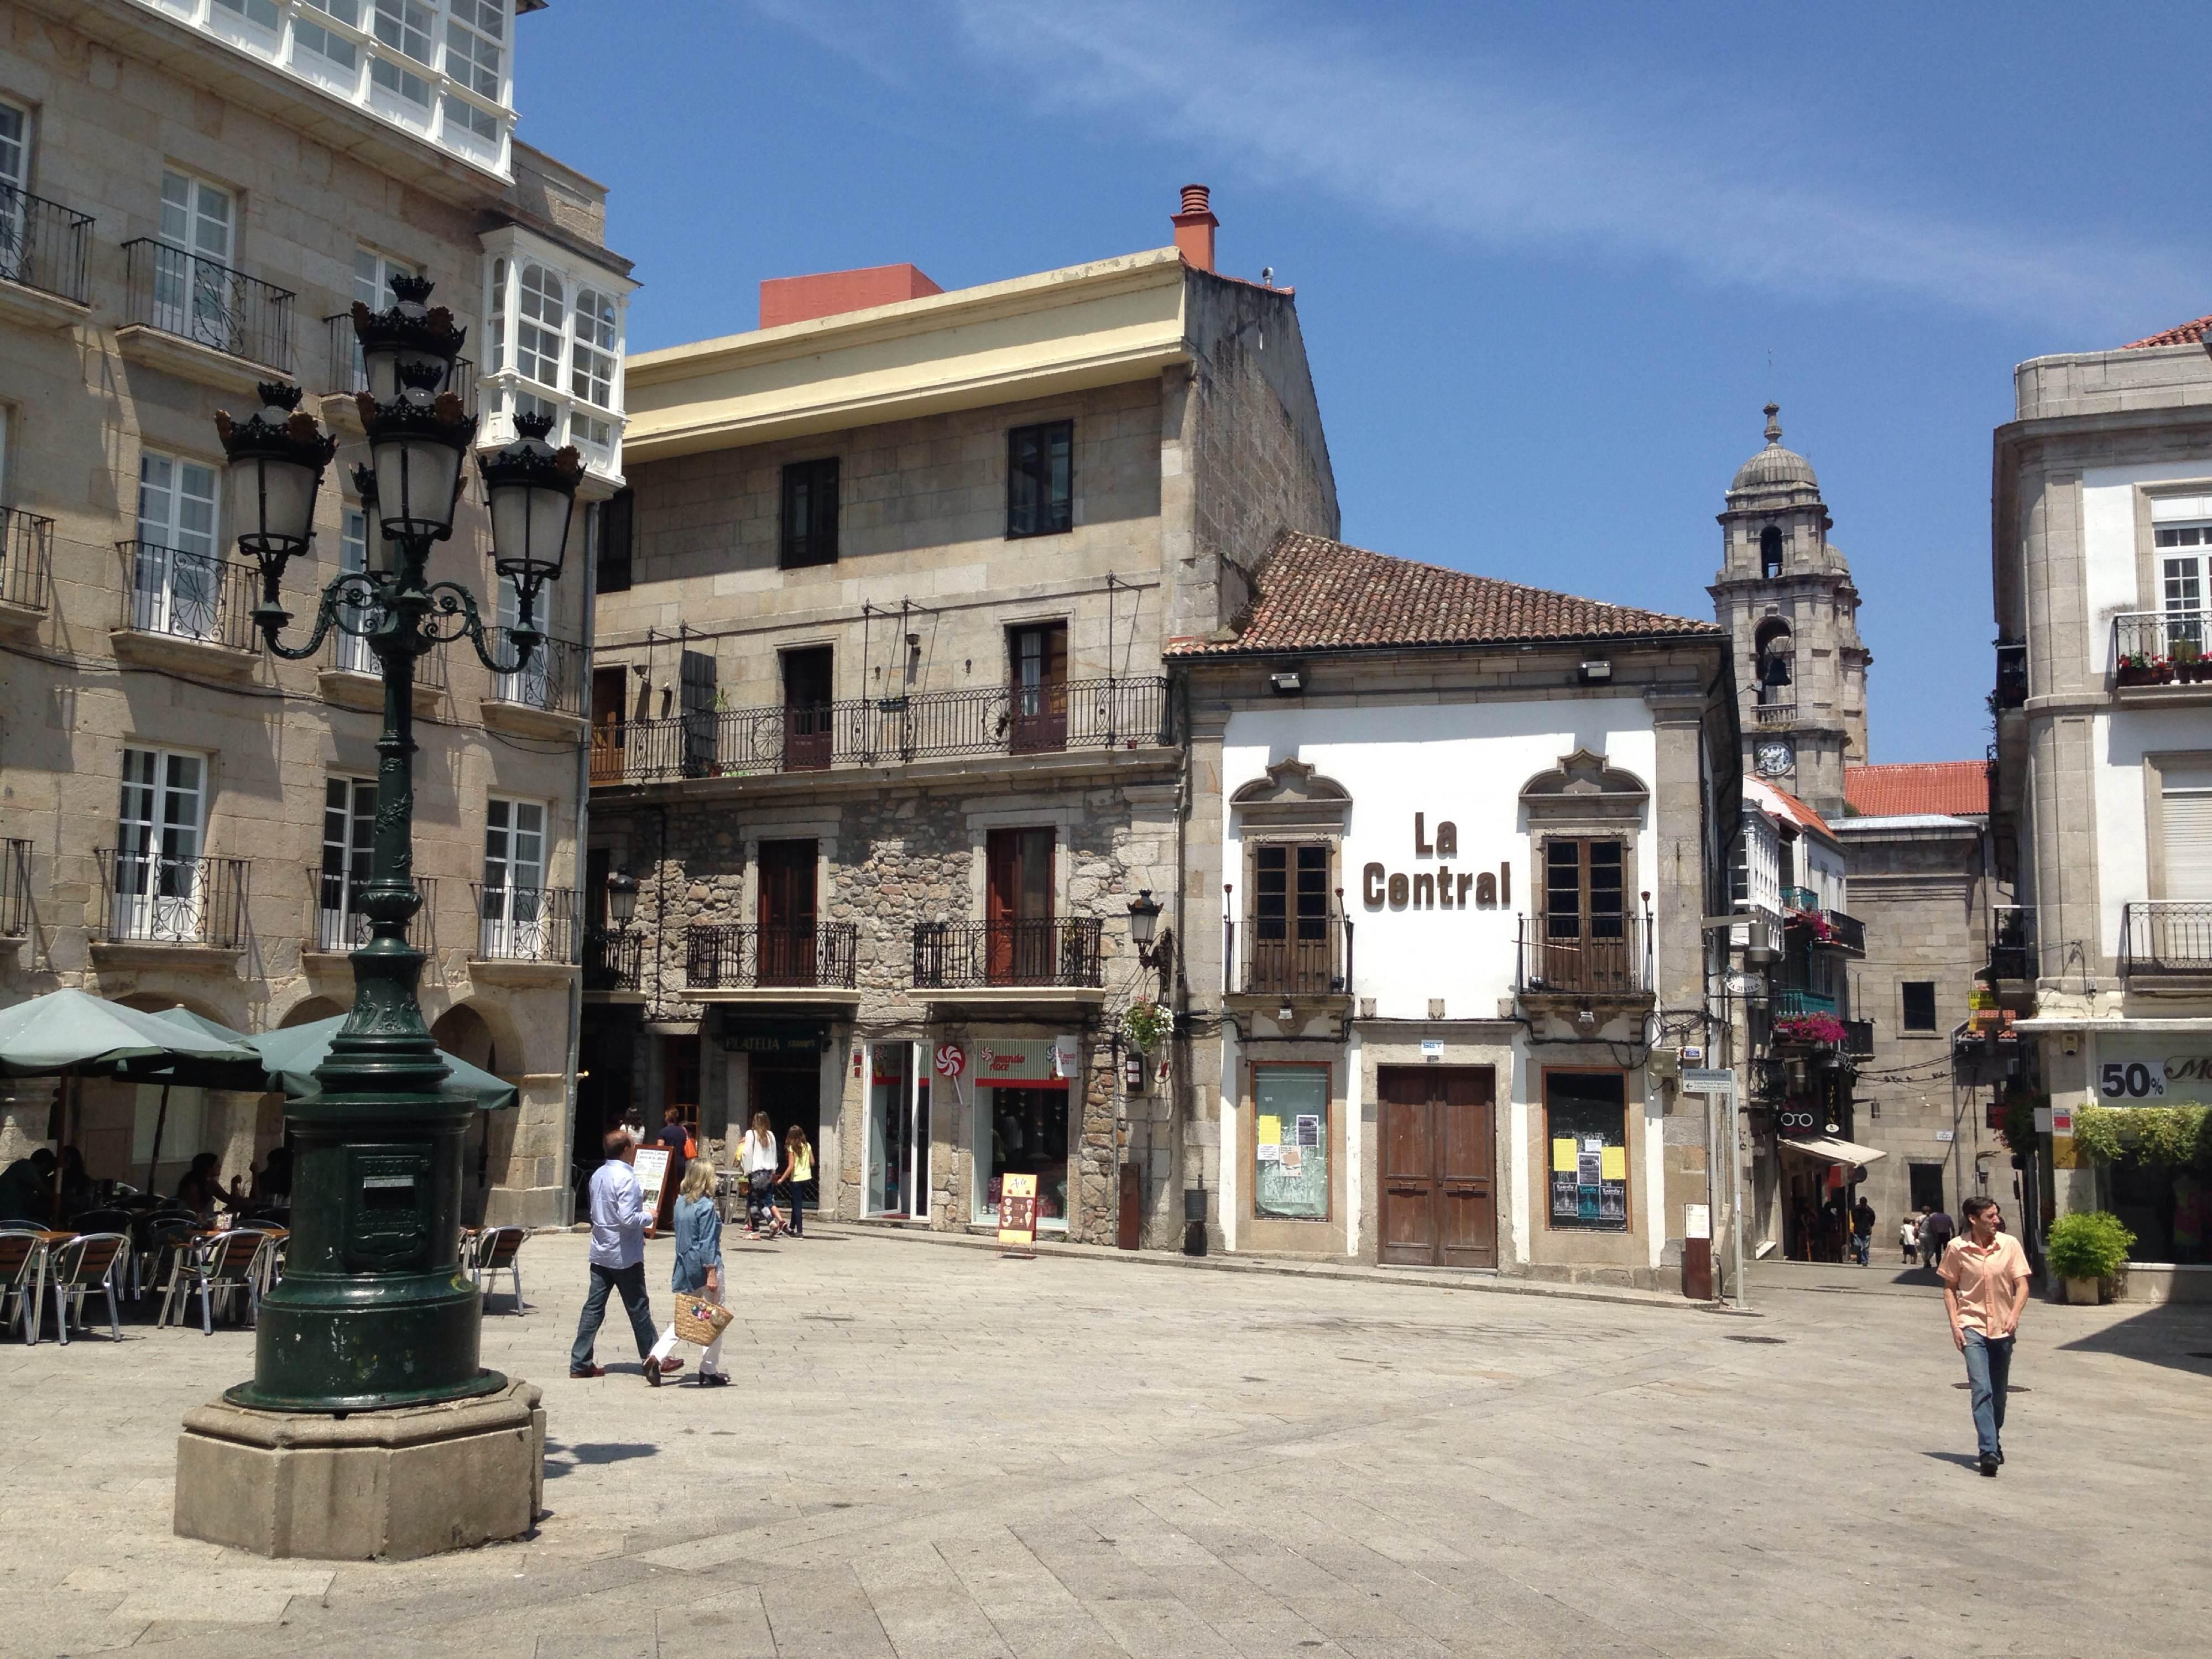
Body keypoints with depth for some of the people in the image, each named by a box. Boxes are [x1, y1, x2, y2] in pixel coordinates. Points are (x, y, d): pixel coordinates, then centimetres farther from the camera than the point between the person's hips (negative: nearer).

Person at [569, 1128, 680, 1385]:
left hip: (600, 1253, 7)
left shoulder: (598, 1175, 8)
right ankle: (654, 1361, 17)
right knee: (638, 1308, 5)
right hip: (625, 1255, -7)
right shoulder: (626, 1178, -20)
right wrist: (648, 1215, -8)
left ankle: (580, 1363, 8)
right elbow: (628, 1219, -27)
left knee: (594, 1307, 8)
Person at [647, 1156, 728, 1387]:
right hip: (704, 1268, -7)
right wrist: (711, 1273, -17)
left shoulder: (681, 1202, 5)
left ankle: (656, 1355, 1)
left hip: (685, 1268, 7)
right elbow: (707, 1243, -18)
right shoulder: (706, 1206, -16)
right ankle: (709, 1371, 10)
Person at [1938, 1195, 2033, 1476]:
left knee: (1999, 1392, 14)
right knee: (1981, 1389, -14)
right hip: (1973, 1326, -2)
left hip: (2003, 1327, 2)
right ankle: (1988, 1452, -17)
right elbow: (1949, 1287, 3)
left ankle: (1994, 1443, 34)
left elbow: (2022, 1285, -2)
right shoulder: (1957, 1248, -6)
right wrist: (1955, 1324, -6)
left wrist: (2014, 1315, -19)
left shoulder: (2010, 1244, -3)